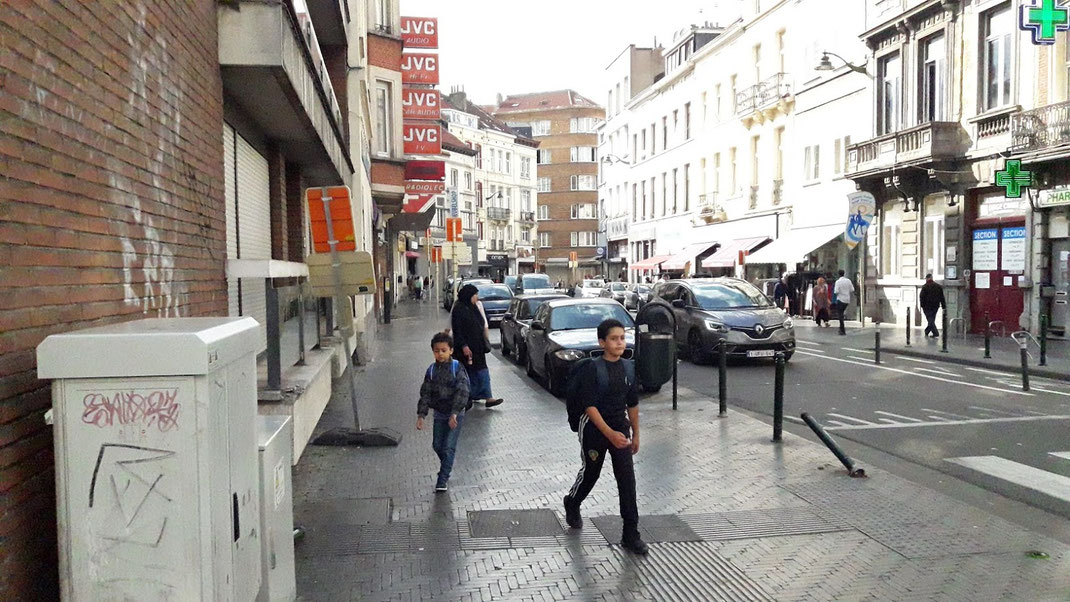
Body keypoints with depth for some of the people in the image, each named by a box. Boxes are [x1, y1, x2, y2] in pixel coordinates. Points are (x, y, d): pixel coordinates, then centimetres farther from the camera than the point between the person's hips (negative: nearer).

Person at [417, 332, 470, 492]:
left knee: (449, 447, -6)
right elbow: (425, 393, -1)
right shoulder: (432, 370, -1)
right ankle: (447, 466, 40)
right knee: (437, 445, 13)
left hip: (456, 414, -5)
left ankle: (442, 480, 0)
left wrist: (454, 413, -30)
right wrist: (421, 415, -9)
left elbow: (462, 392, -21)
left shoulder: (457, 368, -14)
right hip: (439, 414, 5)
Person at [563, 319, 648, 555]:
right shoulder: (592, 369, -17)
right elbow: (590, 406, -21)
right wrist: (610, 433, -30)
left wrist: (635, 433, 12)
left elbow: (633, 403, 9)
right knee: (590, 472, 14)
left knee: (627, 478, -3)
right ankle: (572, 504, 45)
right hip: (594, 427, -4)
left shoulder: (628, 367, -1)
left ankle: (630, 534, 3)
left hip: (621, 427, 4)